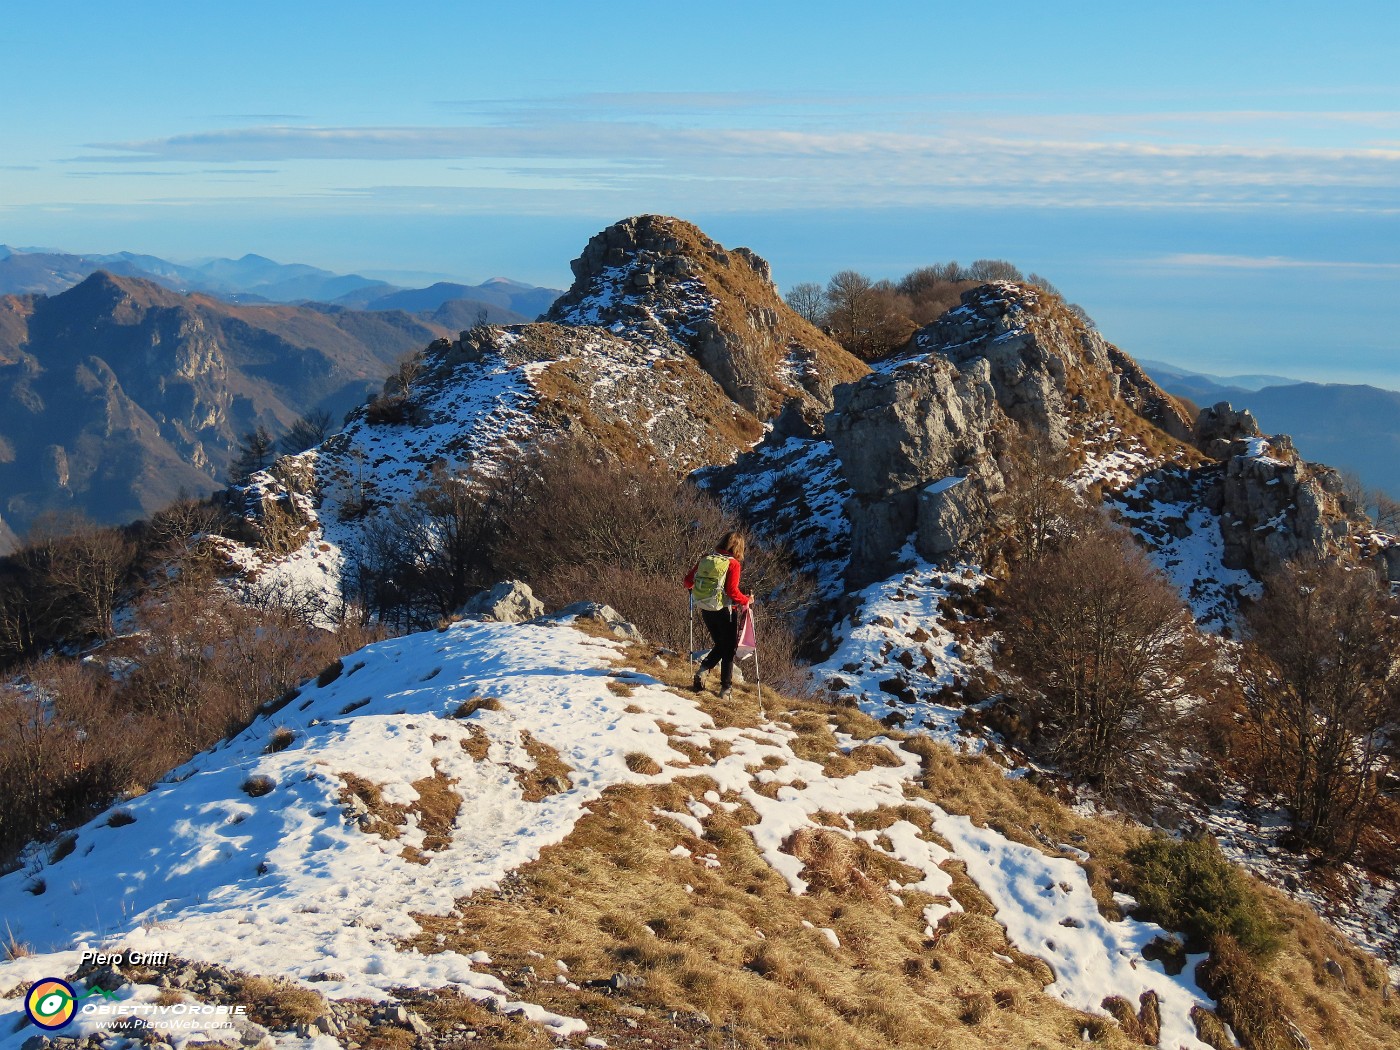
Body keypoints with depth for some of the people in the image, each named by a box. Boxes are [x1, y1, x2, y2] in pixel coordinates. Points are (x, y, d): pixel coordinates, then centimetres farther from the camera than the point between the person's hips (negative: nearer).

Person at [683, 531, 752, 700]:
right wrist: (746, 600, -3)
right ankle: (725, 689, 9)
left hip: (705, 610, 5)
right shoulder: (733, 564, -12)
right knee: (729, 650, 9)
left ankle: (702, 670, 1)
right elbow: (732, 591, -19)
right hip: (725, 611, -5)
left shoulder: (705, 559, 3)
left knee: (720, 646, 23)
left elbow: (688, 580, 6)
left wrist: (691, 588, 28)